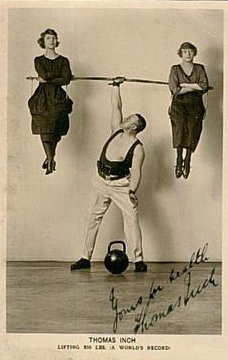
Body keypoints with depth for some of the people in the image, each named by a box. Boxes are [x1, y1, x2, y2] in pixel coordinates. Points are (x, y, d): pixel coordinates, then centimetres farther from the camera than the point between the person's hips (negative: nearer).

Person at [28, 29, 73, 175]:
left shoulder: (63, 60, 6)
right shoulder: (38, 60, 8)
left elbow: (66, 80, -8)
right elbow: (44, 74, -10)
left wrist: (47, 80, -9)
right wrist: (59, 75, -5)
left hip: (57, 98, -1)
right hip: (42, 97, 1)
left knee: (55, 131, -5)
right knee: (44, 130, -6)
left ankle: (50, 158, 13)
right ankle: (51, 159, 2)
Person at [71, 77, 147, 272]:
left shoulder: (137, 148, -14)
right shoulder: (116, 131, 2)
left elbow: (136, 172, -21)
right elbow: (116, 107, 9)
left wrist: (132, 191, -35)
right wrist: (116, 86, 10)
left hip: (121, 185, -6)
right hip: (102, 182, 6)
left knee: (132, 219, -11)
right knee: (94, 218, 7)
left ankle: (139, 259, -7)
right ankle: (86, 258, 14)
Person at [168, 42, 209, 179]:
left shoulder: (200, 68, 13)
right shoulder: (175, 69, 8)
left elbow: (205, 86, -4)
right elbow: (174, 90, -6)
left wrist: (184, 85, -5)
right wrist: (195, 87, -5)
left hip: (195, 105, 1)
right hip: (179, 104, -1)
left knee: (192, 128, -24)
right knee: (179, 126, -29)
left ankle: (187, 161, -15)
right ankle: (179, 160, -26)